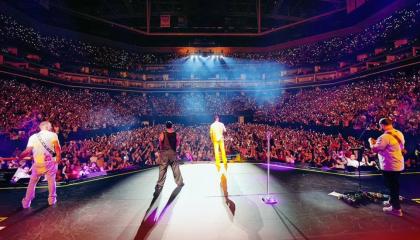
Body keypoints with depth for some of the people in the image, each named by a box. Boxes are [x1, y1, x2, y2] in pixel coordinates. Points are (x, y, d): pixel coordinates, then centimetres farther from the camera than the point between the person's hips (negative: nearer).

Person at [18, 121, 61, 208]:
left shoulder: (33, 137, 5)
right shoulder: (53, 135, -3)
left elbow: (27, 151, 0)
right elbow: (57, 148, -16)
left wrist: (18, 157, 14)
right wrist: (58, 156, -8)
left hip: (38, 163, 2)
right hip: (50, 162, -2)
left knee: (32, 182, 18)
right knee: (51, 180, 13)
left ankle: (26, 202, 24)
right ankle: (52, 199, 21)